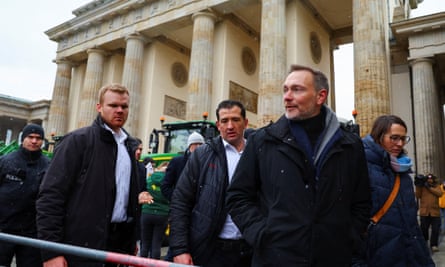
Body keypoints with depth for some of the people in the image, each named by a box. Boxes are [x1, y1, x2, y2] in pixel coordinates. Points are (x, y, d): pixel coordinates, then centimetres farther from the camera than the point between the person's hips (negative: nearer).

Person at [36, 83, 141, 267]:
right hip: (81, 247, -6)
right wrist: (51, 252, -17)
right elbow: (50, 195, -13)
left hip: (118, 243, 7)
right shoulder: (78, 140, -7)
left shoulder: (128, 147, 13)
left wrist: (131, 242, 15)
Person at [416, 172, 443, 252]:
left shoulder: (437, 186, 6)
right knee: (424, 228, 6)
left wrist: (429, 187, -18)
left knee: (435, 229, 0)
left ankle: (433, 245, 10)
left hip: (435, 212, 0)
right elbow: (418, 196, -4)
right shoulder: (422, 186, 4)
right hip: (424, 212, 0)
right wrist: (418, 187, -12)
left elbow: (440, 193, -13)